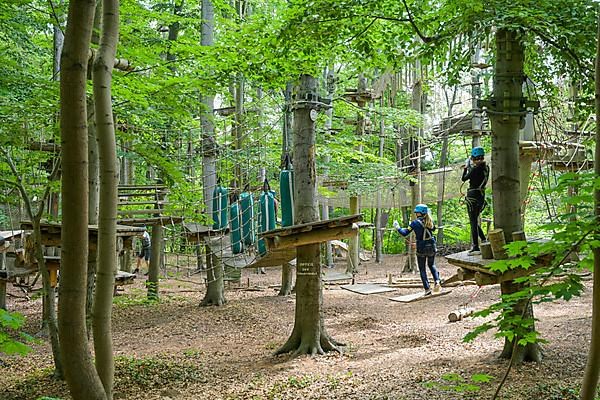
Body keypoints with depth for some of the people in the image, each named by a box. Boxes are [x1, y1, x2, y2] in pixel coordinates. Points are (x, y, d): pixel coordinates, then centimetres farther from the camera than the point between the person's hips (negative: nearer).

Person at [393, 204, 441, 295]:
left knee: (422, 269, 9)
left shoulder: (415, 223, -13)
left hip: (421, 248, -4)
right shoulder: (429, 221, 0)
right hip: (431, 246, 4)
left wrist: (398, 228, 3)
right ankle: (437, 281, 2)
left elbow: (405, 233, -12)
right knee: (431, 265, 25)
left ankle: (427, 289, 5)